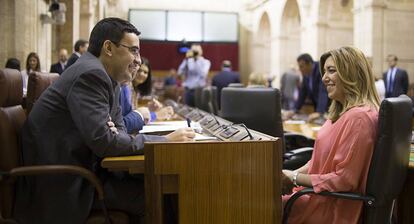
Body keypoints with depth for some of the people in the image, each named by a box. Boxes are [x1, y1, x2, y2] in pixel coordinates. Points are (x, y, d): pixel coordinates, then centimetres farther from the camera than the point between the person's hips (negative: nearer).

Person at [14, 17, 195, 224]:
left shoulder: (108, 79, 10)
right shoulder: (90, 73, -18)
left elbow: (119, 131, 12)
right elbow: (103, 141, -25)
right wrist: (165, 141, -19)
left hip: (81, 171, 8)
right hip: (62, 185, -8)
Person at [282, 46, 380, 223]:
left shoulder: (358, 117, -22)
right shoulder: (344, 112, 10)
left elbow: (344, 179, -22)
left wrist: (295, 178, -16)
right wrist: (292, 174, 1)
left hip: (335, 209, -9)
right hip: (324, 196, 9)